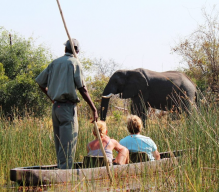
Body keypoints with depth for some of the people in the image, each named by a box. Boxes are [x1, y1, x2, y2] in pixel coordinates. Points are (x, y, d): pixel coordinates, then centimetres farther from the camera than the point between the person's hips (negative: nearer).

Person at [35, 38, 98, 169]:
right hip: (68, 107, -7)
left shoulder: (55, 63, 13)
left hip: (56, 106, 7)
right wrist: (94, 109, -9)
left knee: (59, 144, 12)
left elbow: (40, 82, 17)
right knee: (68, 144, -8)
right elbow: (82, 89, -12)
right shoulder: (74, 63, -5)